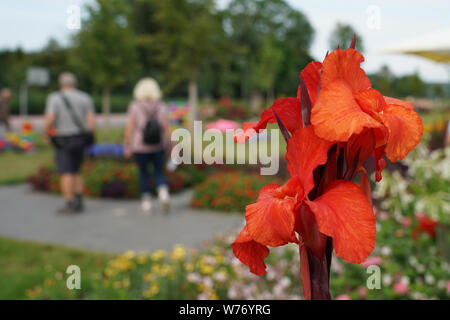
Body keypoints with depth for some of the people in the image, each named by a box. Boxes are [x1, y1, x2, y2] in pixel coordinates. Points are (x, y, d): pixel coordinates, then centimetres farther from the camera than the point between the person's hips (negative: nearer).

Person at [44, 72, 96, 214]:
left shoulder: (55, 98, -7)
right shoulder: (85, 98, 3)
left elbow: (49, 120, -18)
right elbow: (91, 121, -5)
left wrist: (47, 134, 0)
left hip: (63, 140, -4)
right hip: (80, 139, 5)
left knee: (66, 173, -1)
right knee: (76, 172, 16)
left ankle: (70, 205, -3)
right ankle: (79, 203, 12)